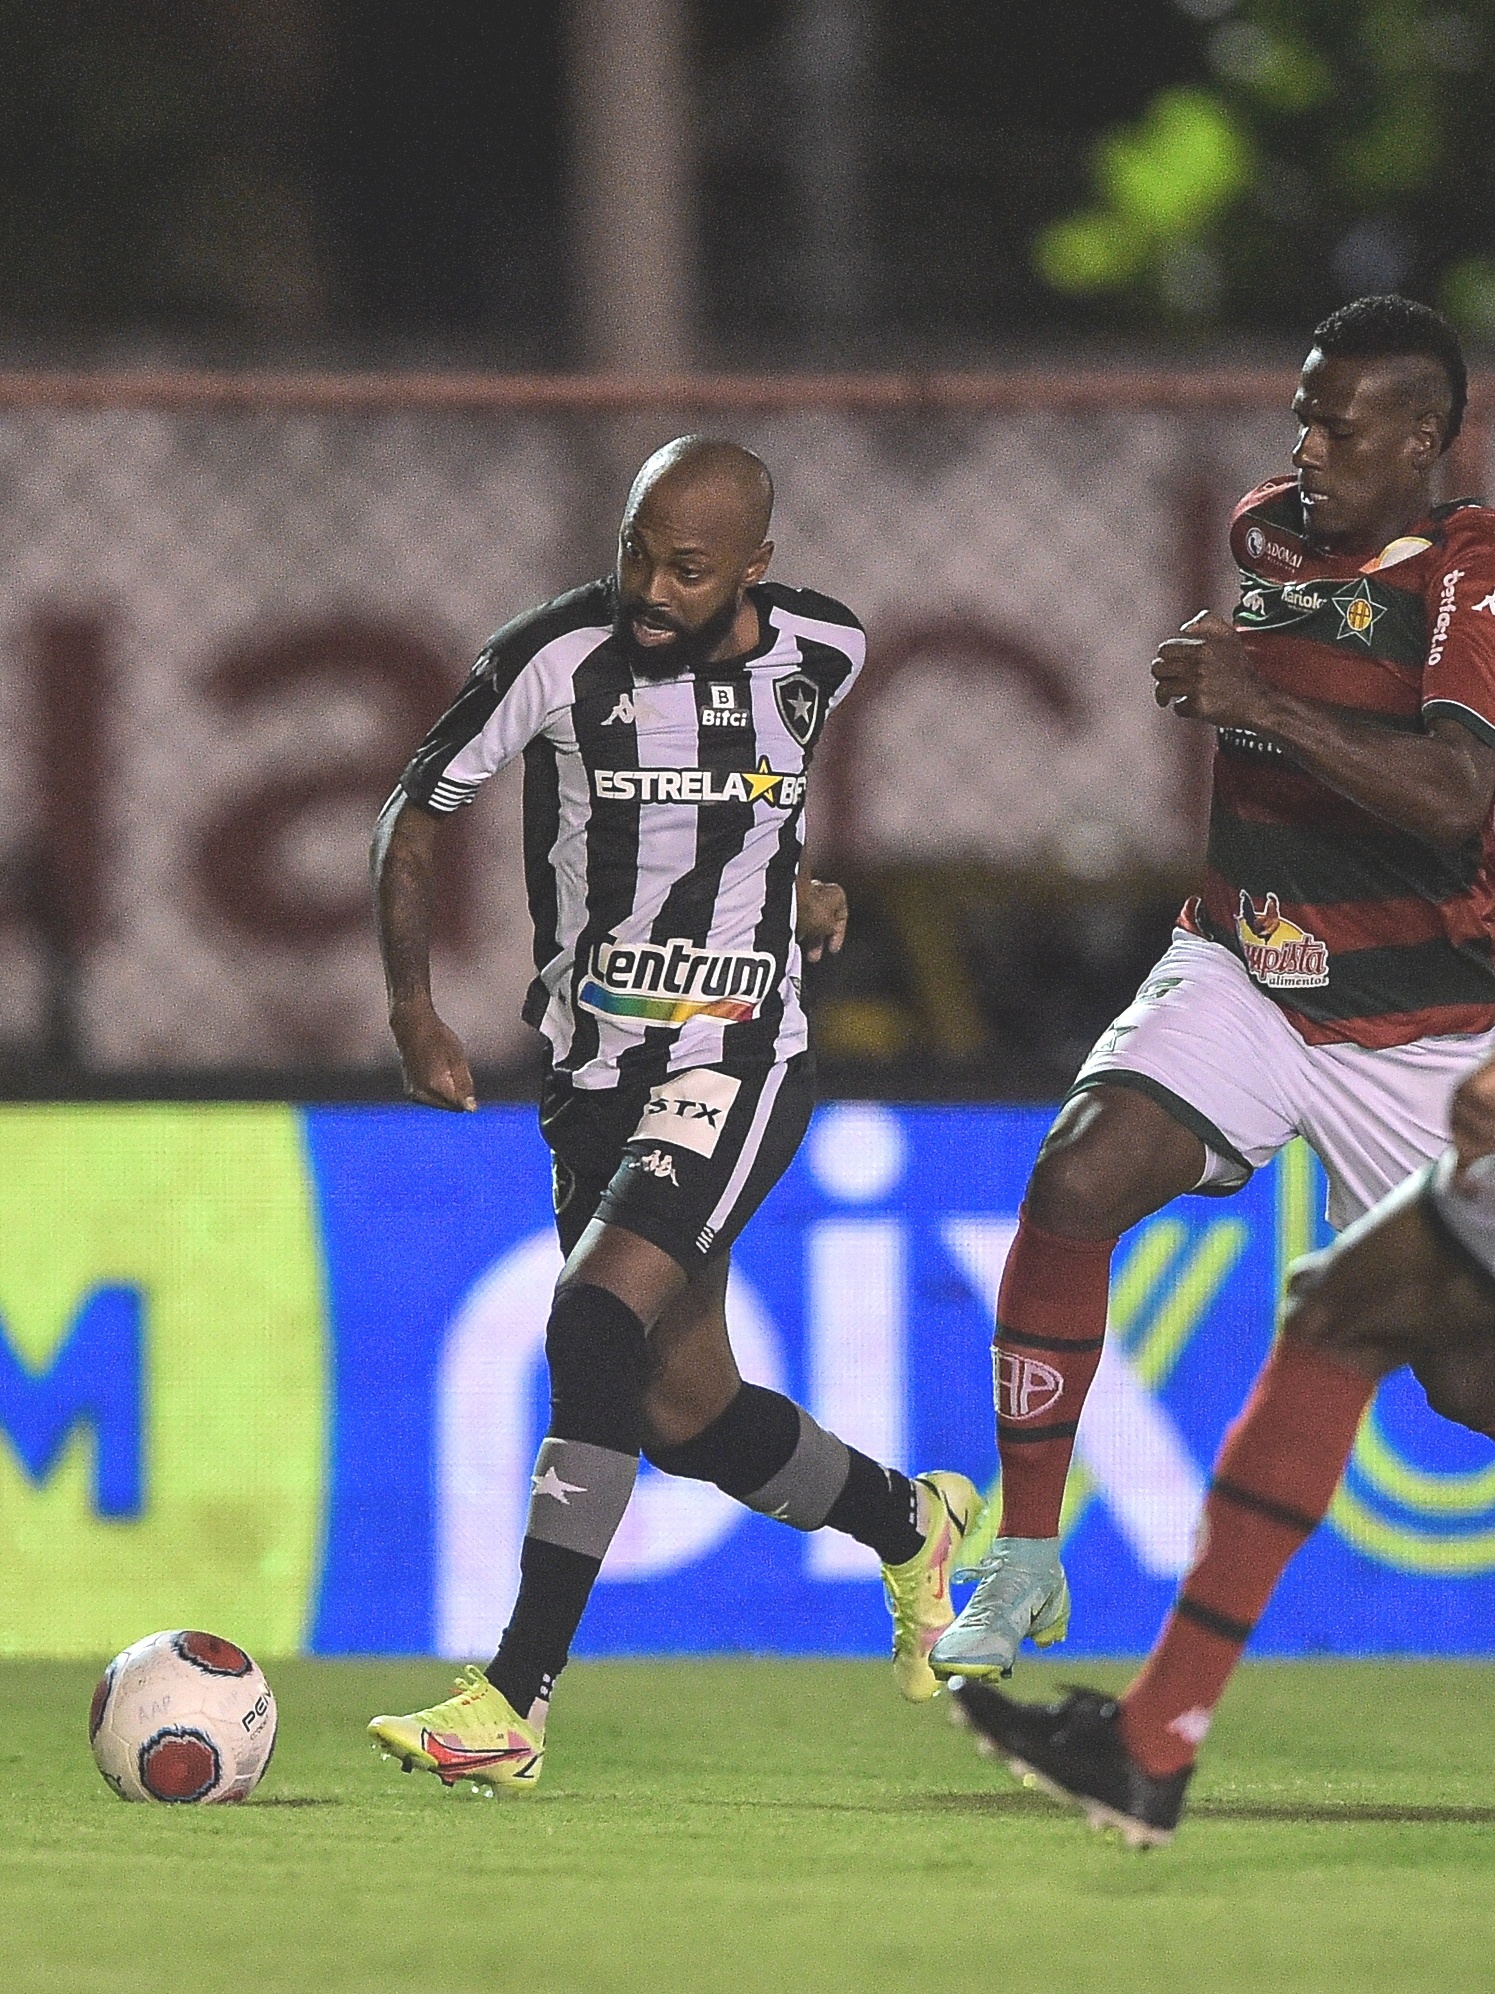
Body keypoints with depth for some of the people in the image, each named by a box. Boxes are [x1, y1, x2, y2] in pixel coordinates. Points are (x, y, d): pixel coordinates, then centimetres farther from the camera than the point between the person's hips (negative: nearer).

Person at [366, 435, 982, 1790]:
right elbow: (419, 811, -1)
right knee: (682, 1411, 10)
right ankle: (911, 1526, 41)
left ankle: (515, 1704, -27)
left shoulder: (821, 651, -5)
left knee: (599, 1323, -24)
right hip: (594, 1065, 3)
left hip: (738, 1055, -3)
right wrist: (414, 1011, -10)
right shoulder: (554, 658, -11)